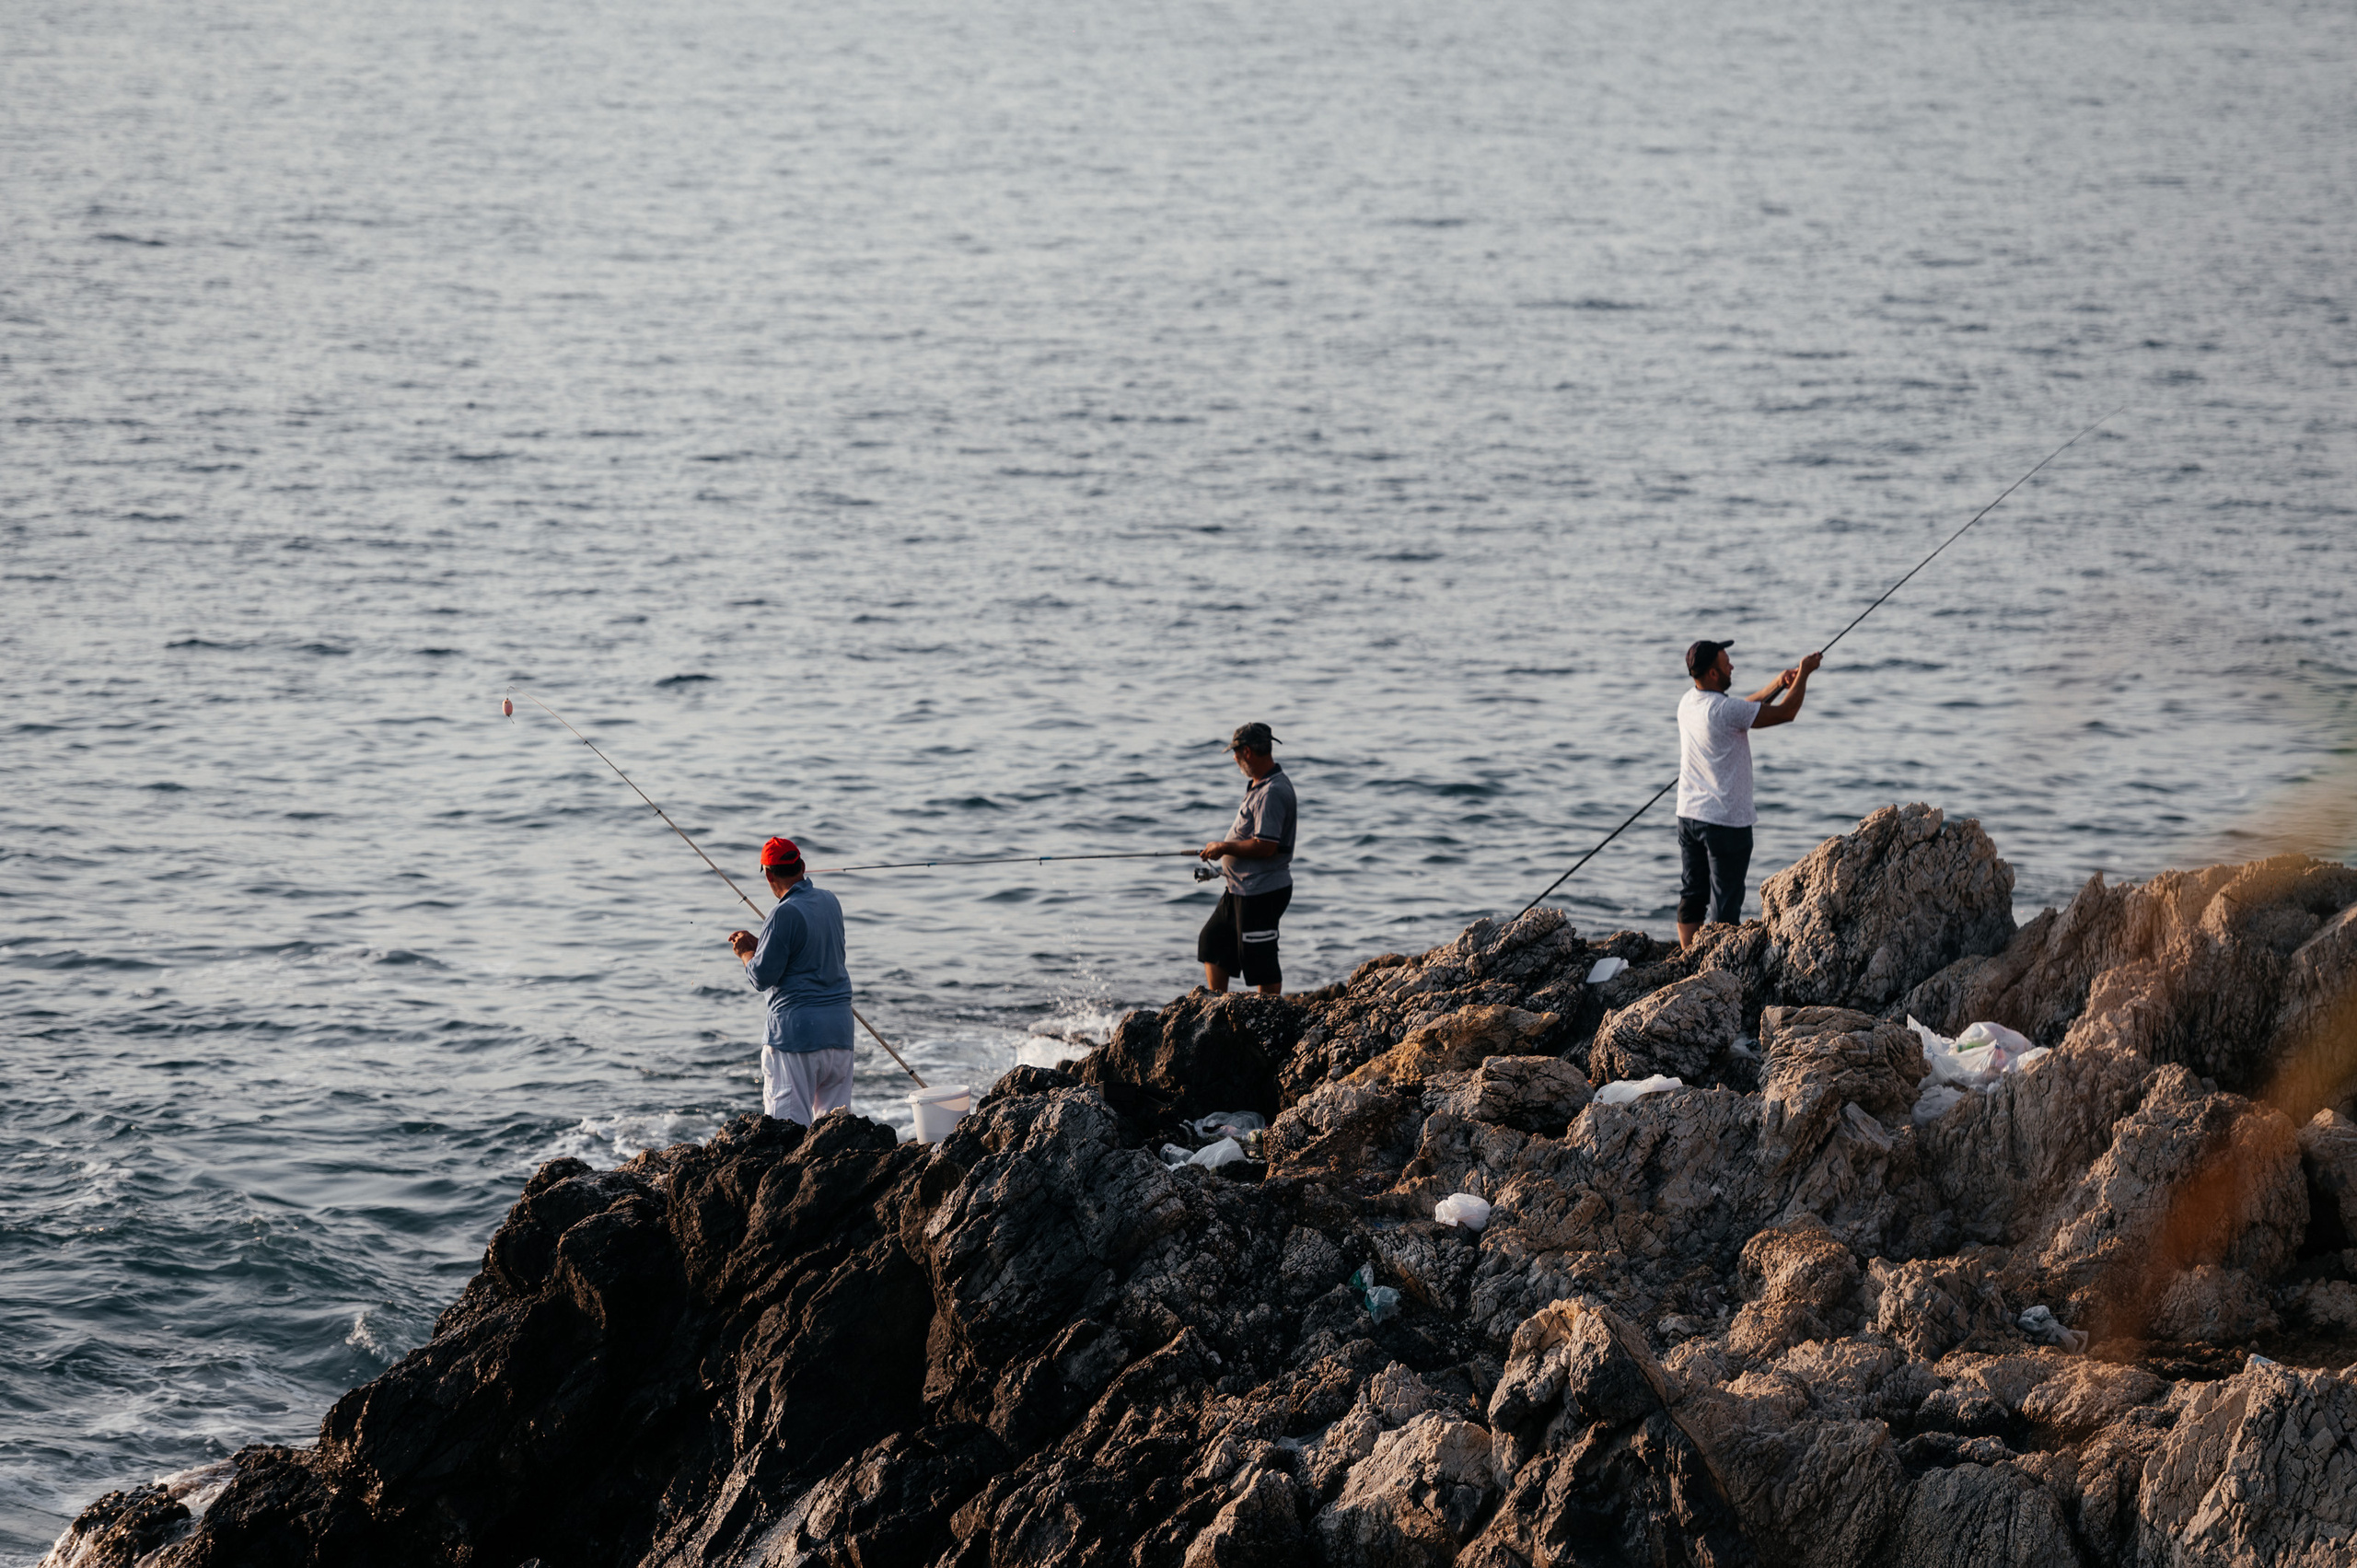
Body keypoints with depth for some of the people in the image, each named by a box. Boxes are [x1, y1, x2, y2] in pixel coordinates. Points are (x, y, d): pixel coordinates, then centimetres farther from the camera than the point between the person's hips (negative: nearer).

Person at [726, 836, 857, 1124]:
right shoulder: (829, 902, 9)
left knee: (788, 1122, -7)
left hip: (796, 1028, -8)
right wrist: (758, 944, 21)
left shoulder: (785, 914, -16)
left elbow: (761, 977, -13)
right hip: (839, 1025, 8)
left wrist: (746, 952, 7)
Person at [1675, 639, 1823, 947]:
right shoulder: (1724, 710, -21)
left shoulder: (1687, 703, 5)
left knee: (1692, 896, 12)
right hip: (1725, 821, -8)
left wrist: (1776, 685, 16)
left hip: (1689, 815, 8)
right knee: (1726, 901, -1)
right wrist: (1804, 673, -1)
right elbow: (1785, 713, -15)